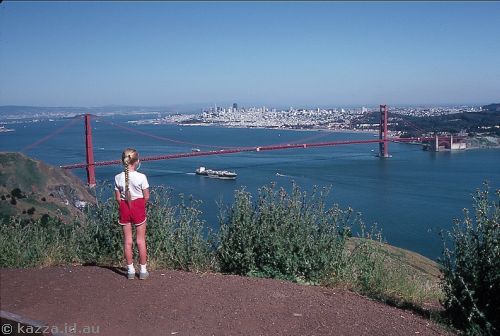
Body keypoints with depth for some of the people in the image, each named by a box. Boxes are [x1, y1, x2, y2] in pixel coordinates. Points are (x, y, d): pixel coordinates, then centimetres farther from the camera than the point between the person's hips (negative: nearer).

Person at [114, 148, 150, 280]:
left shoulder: (118, 178, -5)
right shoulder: (141, 177, -14)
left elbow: (118, 198, -1)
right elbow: (146, 197, -8)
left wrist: (124, 208, 13)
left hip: (124, 208, 2)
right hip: (138, 207, -2)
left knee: (127, 240, 10)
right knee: (141, 240, 7)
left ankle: (130, 270, 17)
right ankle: (143, 271, 14)